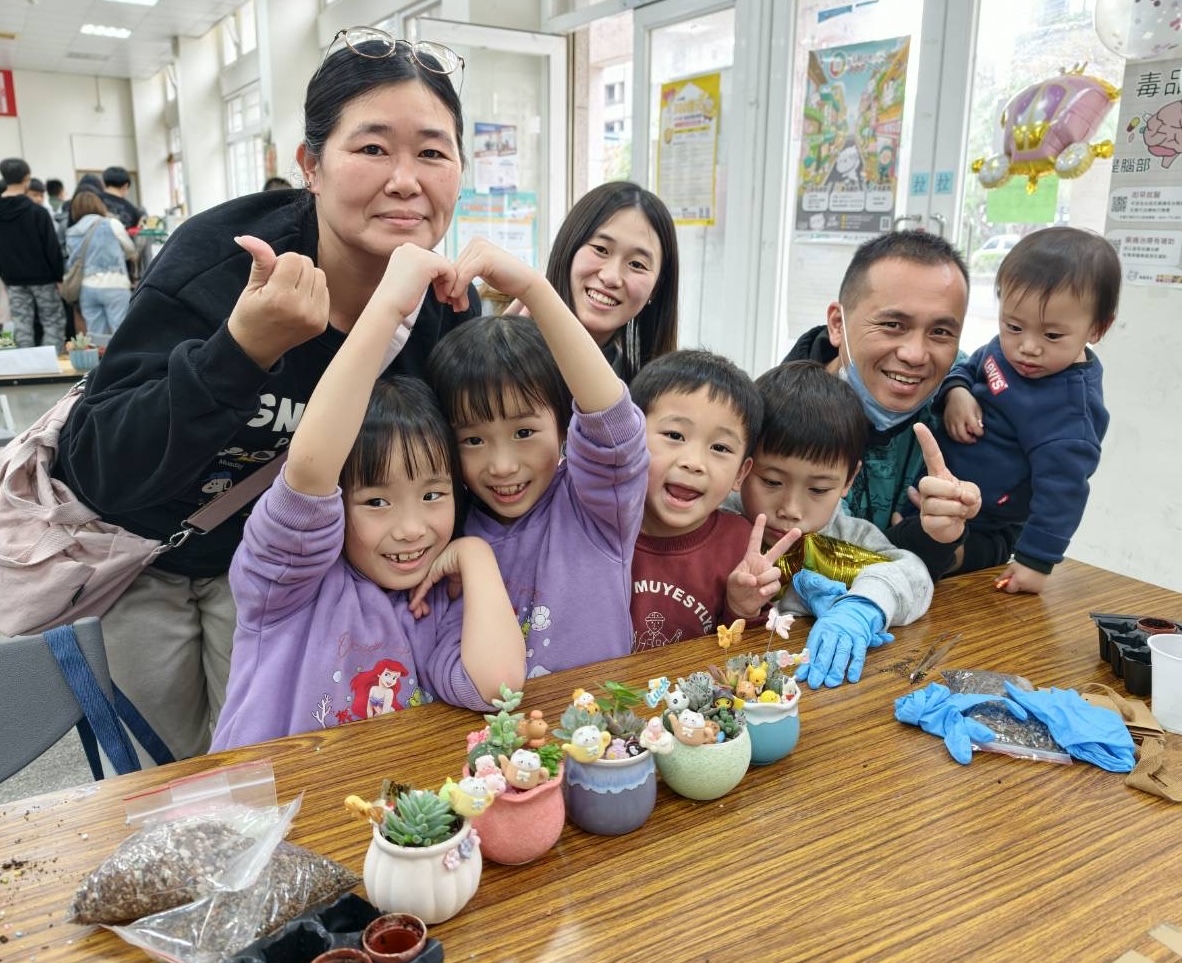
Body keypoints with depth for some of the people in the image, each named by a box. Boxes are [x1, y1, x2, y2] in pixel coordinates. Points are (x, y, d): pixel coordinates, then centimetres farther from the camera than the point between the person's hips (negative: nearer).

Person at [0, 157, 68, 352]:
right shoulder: (37, 211, -13)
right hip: (42, 277, -4)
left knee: (21, 325, 8)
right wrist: (59, 275, -7)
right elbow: (52, 247, -14)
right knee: (54, 323, 3)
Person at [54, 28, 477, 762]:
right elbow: (94, 471, -30)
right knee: (169, 772, 20)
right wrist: (241, 349, -43)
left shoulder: (444, 303, -18)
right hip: (142, 545, -1)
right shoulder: (214, 262, -29)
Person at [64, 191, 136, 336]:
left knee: (95, 338, 6)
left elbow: (71, 263, 12)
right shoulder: (112, 224, -2)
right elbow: (130, 249, 11)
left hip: (86, 288, 4)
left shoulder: (71, 234, 9)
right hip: (114, 286, -4)